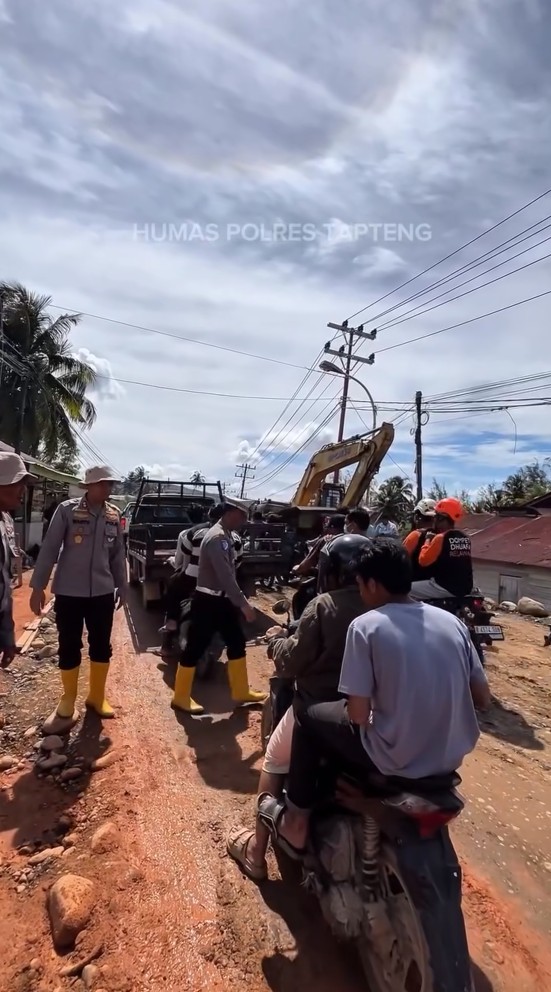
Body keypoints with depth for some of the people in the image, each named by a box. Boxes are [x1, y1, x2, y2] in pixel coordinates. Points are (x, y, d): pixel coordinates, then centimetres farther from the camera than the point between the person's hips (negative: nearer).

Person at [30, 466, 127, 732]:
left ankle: (97, 697, 31)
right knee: (69, 648, 7)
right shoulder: (67, 510, -9)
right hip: (69, 592, -3)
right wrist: (38, 586, -9)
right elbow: (49, 549, -8)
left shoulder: (114, 515, 3)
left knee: (101, 646, 11)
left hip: (102, 592, 3)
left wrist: (122, 586, 12)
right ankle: (68, 701, 27)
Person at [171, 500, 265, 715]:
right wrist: (243, 603, -26)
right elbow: (225, 576, -28)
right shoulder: (217, 538, -22)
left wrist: (239, 601, 16)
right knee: (195, 647, 3)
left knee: (237, 643, 14)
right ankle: (181, 697, 18)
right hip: (208, 601, -10)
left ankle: (241, 692, 27)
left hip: (222, 599, 10)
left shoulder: (225, 535, 10)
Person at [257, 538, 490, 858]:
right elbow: (483, 699, 6)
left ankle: (296, 826, 28)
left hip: (394, 760, -6)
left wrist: (351, 701, 7)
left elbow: (358, 715, -15)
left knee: (310, 718, 17)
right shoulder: (452, 621, 0)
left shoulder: (366, 625, -14)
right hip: (451, 759, 6)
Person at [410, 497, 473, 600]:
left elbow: (423, 561, -14)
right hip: (466, 588, 9)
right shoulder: (466, 538, 8)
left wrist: (428, 540, -2)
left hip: (445, 588, -8)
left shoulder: (441, 538, -16)